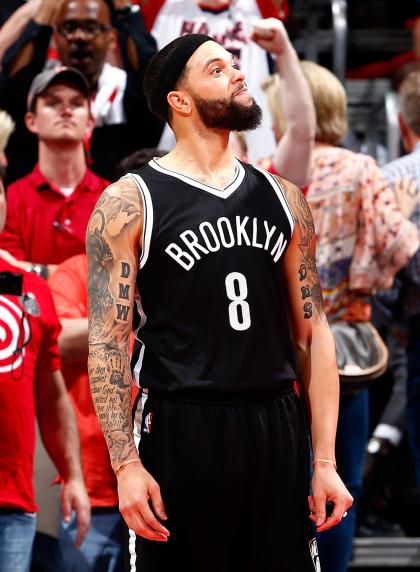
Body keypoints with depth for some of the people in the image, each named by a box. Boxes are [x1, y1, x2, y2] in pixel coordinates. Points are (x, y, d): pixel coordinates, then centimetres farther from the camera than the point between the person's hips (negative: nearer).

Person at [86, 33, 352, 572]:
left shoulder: (281, 197, 11)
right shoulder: (130, 202, -3)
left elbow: (312, 332, 11)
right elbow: (107, 343, -6)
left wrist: (325, 461, 5)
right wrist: (126, 465, -15)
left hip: (277, 428, 4)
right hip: (181, 430, -4)